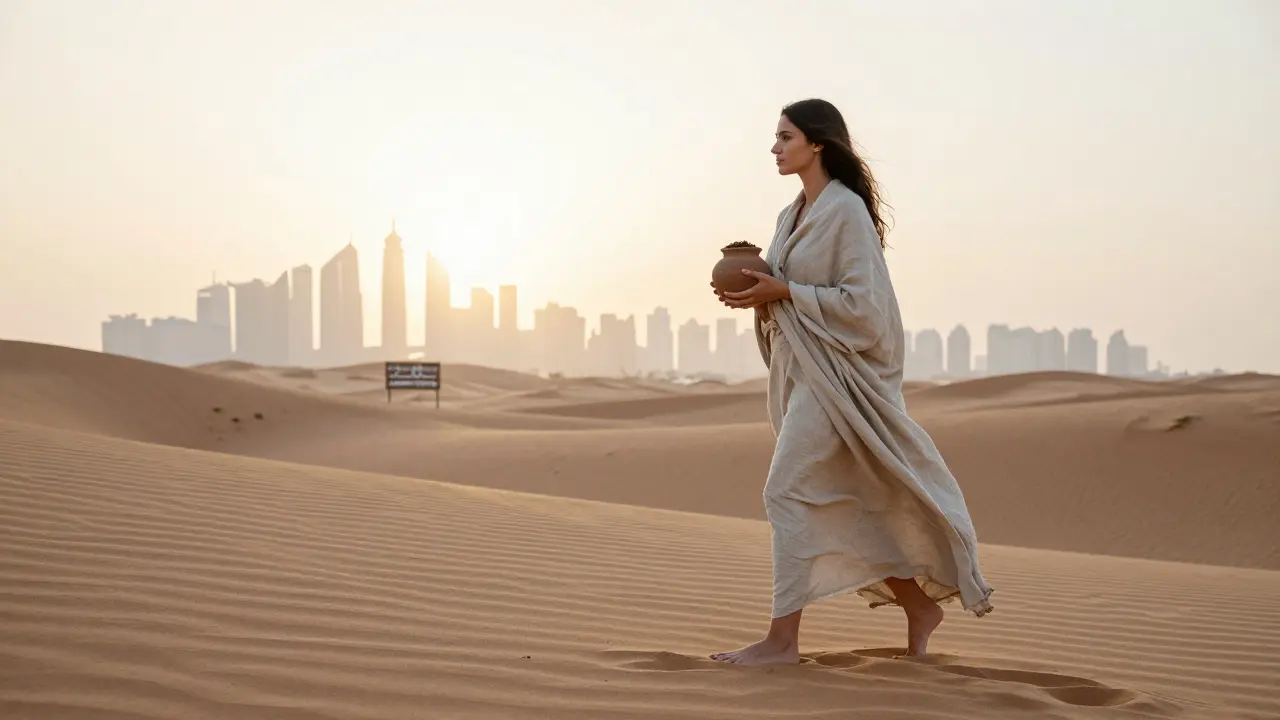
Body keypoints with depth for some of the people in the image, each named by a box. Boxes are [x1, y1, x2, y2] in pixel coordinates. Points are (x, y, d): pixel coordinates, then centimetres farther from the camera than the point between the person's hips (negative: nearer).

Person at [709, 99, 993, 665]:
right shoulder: (792, 216, 14)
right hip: (799, 370, 9)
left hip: (835, 370, -9)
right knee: (844, 502, 11)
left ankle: (783, 638, -12)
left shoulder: (847, 210, -12)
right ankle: (919, 605, 24)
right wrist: (757, 295, 0)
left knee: (786, 491, -14)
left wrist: (784, 292, -18)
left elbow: (861, 300, -18)